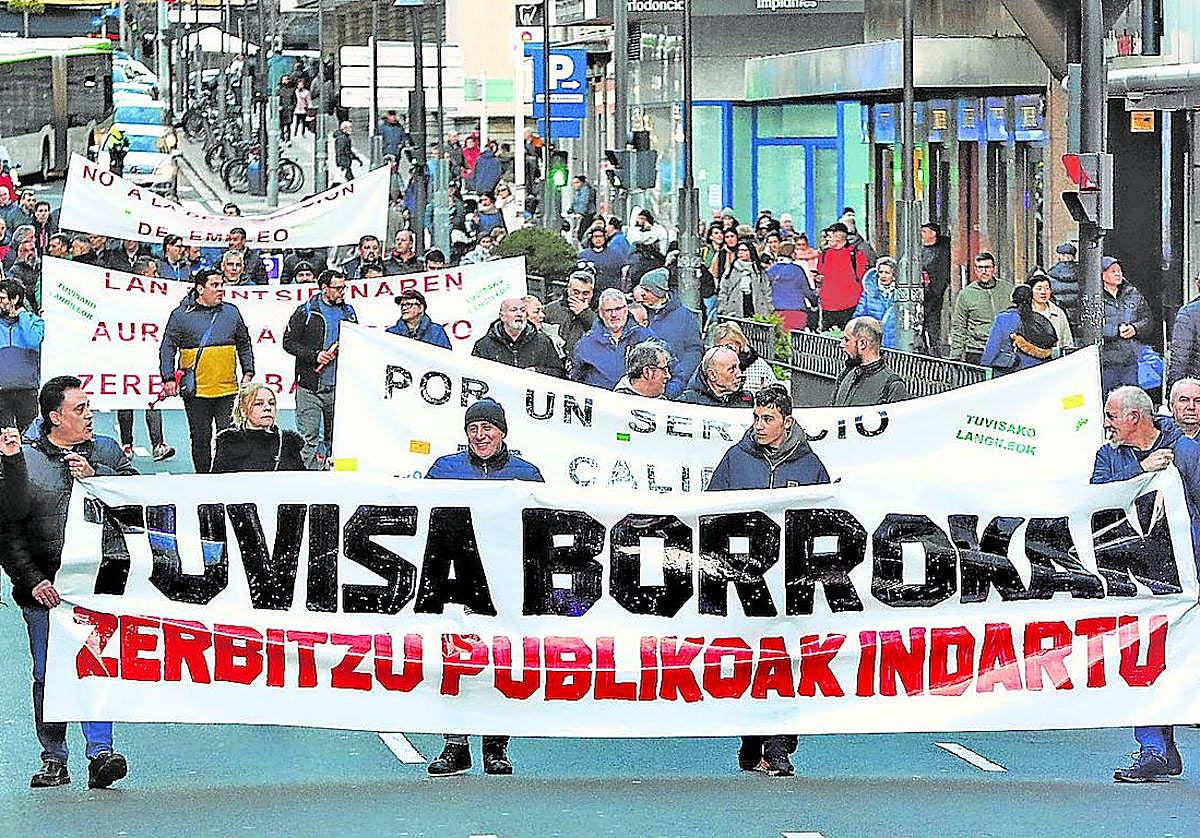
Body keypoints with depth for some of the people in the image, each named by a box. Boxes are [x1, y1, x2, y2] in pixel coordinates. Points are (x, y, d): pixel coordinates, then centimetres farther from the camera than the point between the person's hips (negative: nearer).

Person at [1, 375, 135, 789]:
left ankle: (100, 754, -14)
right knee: (47, 675, 3)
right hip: (44, 588, 0)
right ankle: (54, 761, 13)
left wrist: (96, 476, -11)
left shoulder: (106, 451, 11)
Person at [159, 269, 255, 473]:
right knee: (200, 438, 5)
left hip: (228, 389, 2)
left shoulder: (231, 312, 10)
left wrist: (248, 373, 11)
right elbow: (167, 348, 0)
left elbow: (244, 345, 19)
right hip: (196, 392, -2)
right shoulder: (181, 315, -1)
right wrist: (168, 378, -8)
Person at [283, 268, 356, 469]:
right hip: (310, 386, -4)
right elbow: (289, 342, -2)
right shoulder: (306, 312, -1)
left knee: (335, 436, 7)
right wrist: (315, 355, -13)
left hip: (338, 386, 4)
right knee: (309, 437, -7)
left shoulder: (348, 312, 12)